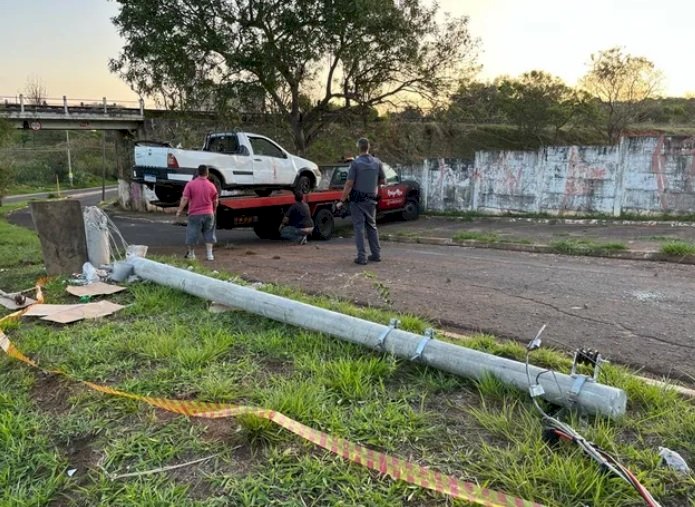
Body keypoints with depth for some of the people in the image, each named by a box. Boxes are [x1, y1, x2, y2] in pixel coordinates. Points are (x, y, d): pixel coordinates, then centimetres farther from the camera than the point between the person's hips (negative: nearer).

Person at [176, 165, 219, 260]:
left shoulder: (190, 184, -6)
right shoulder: (211, 185, 1)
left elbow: (185, 199, -11)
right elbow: (215, 201, 9)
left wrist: (180, 210, -4)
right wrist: (214, 211, 26)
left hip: (195, 214, -2)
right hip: (208, 214, 2)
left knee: (192, 233, 9)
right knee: (209, 234, 11)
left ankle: (191, 254, 18)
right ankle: (209, 254, 9)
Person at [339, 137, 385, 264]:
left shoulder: (355, 163, -13)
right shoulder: (377, 162, 0)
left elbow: (349, 184, -15)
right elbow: (383, 181, 7)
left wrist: (342, 200, -9)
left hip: (357, 199, -4)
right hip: (371, 199, 4)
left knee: (359, 227, 0)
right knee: (372, 226, 16)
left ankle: (362, 256, -2)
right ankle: (376, 254, 18)